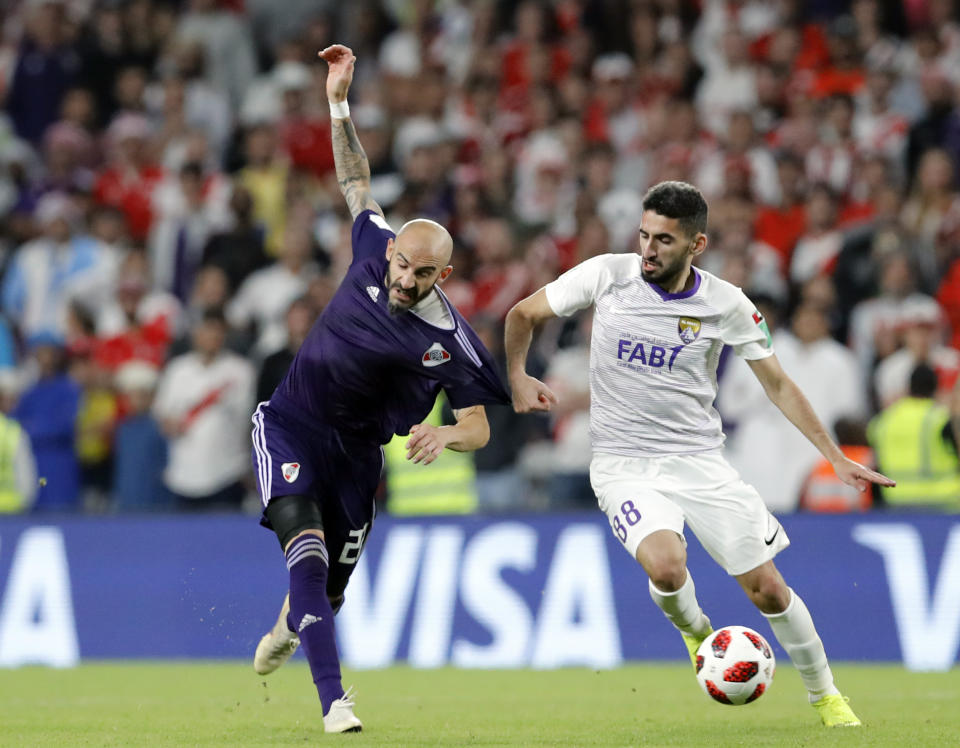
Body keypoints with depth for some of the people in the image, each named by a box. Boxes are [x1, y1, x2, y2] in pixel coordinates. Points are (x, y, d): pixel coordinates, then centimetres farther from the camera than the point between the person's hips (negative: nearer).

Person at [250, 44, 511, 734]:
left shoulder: (450, 341, -16)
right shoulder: (375, 249, -11)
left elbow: (479, 423, -10)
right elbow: (355, 182, 6)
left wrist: (445, 435, -33)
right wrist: (339, 102, 1)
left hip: (357, 450, 1)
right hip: (292, 425, -1)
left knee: (330, 590, 10)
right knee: (308, 549, -23)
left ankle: (290, 626, 51)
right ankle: (334, 699, -31)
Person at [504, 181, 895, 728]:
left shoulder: (727, 305, -7)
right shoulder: (606, 276, -8)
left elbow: (777, 383, 3)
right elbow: (523, 314, 7)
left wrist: (836, 457, -2)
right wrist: (518, 378, -9)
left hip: (699, 459, 1)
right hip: (624, 464, -1)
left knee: (768, 589, -2)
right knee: (666, 567, -29)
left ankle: (826, 695, 22)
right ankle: (696, 633, 7)